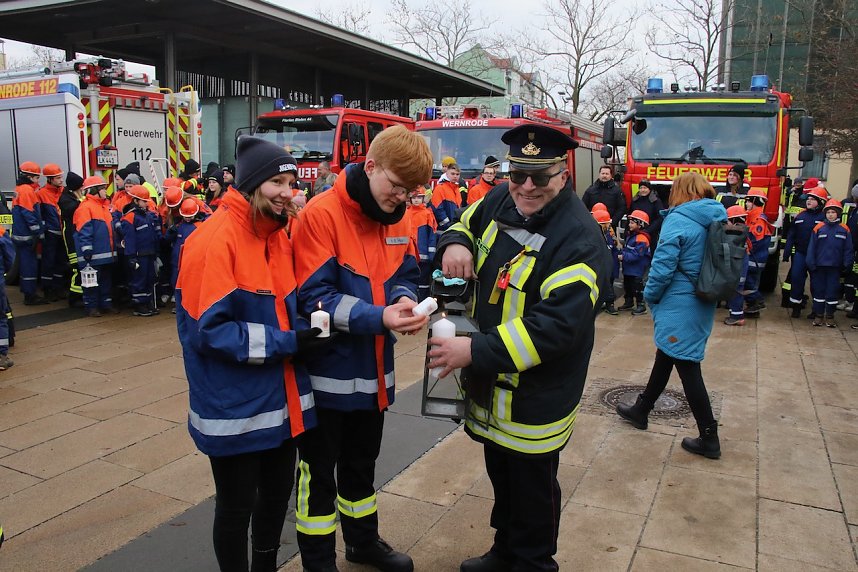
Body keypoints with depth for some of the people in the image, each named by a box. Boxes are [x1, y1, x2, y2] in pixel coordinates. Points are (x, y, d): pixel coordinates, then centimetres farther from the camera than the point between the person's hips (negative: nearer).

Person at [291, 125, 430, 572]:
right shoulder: (321, 214, -19)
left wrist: (404, 300, -14)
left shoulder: (398, 218, 2)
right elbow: (314, 296, -22)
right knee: (319, 468, 10)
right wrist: (379, 317, -31)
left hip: (374, 367, 7)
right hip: (328, 369, -6)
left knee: (362, 461, 24)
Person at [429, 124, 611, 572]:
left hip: (536, 395, -7)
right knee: (500, 472, 25)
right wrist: (455, 244, -8)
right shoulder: (502, 201, -2)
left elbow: (557, 326, -31)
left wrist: (477, 350, -34)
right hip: (490, 384, 7)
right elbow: (466, 224, 17)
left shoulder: (580, 241, -24)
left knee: (532, 486, 13)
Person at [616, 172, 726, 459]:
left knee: (687, 367, 0)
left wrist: (650, 295, -3)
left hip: (679, 306, -8)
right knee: (665, 356, 21)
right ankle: (640, 410, 38)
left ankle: (709, 439, 8)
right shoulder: (717, 220, 6)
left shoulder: (678, 221, -17)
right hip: (704, 304, 9)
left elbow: (662, 267, -21)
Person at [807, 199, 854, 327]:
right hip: (819, 266, 0)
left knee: (833, 291, 6)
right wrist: (811, 263, -5)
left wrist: (847, 264, -2)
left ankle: (830, 316, 17)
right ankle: (818, 315, 17)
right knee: (819, 290, 7)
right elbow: (812, 247, -1)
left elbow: (848, 249, 3)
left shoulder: (844, 229, 0)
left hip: (835, 267, 0)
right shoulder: (819, 228, -2)